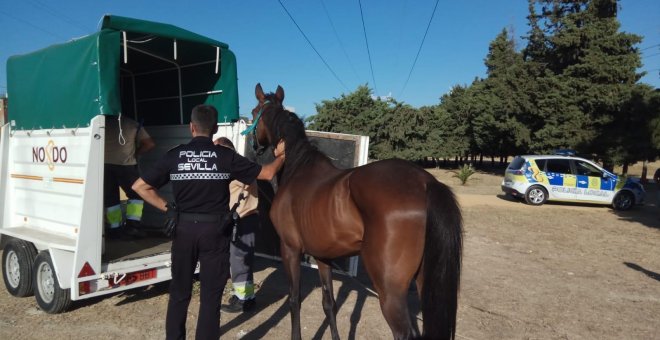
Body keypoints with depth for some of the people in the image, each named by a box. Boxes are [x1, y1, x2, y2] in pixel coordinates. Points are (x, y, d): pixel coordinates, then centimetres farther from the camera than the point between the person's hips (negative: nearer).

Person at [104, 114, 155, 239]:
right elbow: (150, 143, 7)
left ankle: (115, 229, 10)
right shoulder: (133, 124, 12)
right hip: (126, 165, -1)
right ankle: (132, 226, 1)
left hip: (105, 165, 1)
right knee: (136, 194, 12)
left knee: (110, 198, 11)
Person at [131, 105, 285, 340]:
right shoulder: (226, 156, -6)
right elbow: (267, 173, 1)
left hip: (183, 228, 3)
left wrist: (167, 208, 4)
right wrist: (280, 155, 18)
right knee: (210, 295, 7)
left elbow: (140, 186, -1)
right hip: (215, 229, -2)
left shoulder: (174, 155, -1)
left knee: (179, 292, 18)